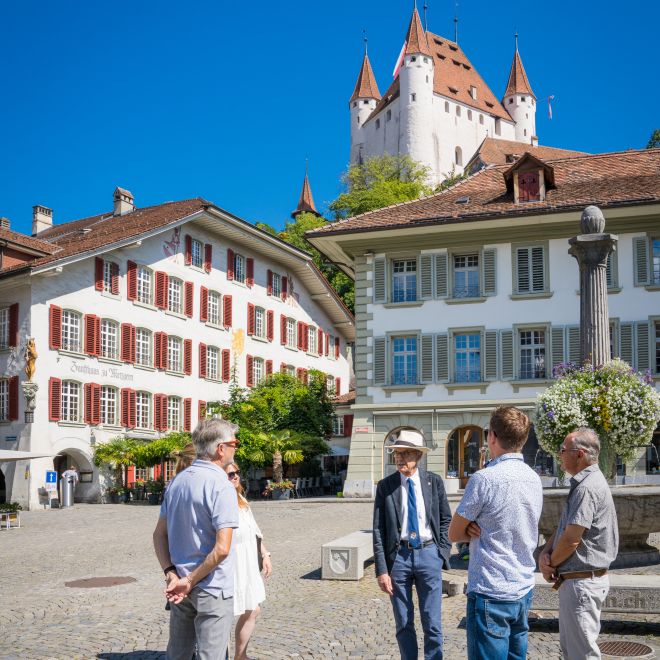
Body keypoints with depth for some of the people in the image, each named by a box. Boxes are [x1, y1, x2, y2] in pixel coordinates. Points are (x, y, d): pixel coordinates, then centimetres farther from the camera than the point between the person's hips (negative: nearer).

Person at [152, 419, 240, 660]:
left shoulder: (177, 481, 6)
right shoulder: (221, 486, -18)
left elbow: (159, 534, 8)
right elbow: (222, 548, -25)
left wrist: (171, 574, -1)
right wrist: (190, 581, -15)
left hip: (180, 588, 7)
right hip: (212, 588, -7)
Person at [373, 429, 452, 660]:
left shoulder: (434, 482, 1)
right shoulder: (385, 486, -2)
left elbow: (446, 519, 9)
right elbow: (378, 530, -2)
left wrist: (442, 552, 0)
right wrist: (381, 570, -7)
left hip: (428, 554, 0)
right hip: (398, 555, 0)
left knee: (432, 623, 3)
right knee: (403, 623, 10)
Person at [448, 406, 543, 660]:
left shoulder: (484, 479, -17)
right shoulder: (534, 479, 6)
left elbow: (454, 534, -8)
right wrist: (482, 529, -2)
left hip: (490, 593, -7)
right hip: (524, 590, 8)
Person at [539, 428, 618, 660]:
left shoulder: (587, 488, -21)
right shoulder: (583, 483, 13)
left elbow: (571, 539, -24)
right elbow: (563, 528, 14)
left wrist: (551, 564, -7)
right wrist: (545, 552, -3)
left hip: (582, 582, -10)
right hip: (576, 580, 10)